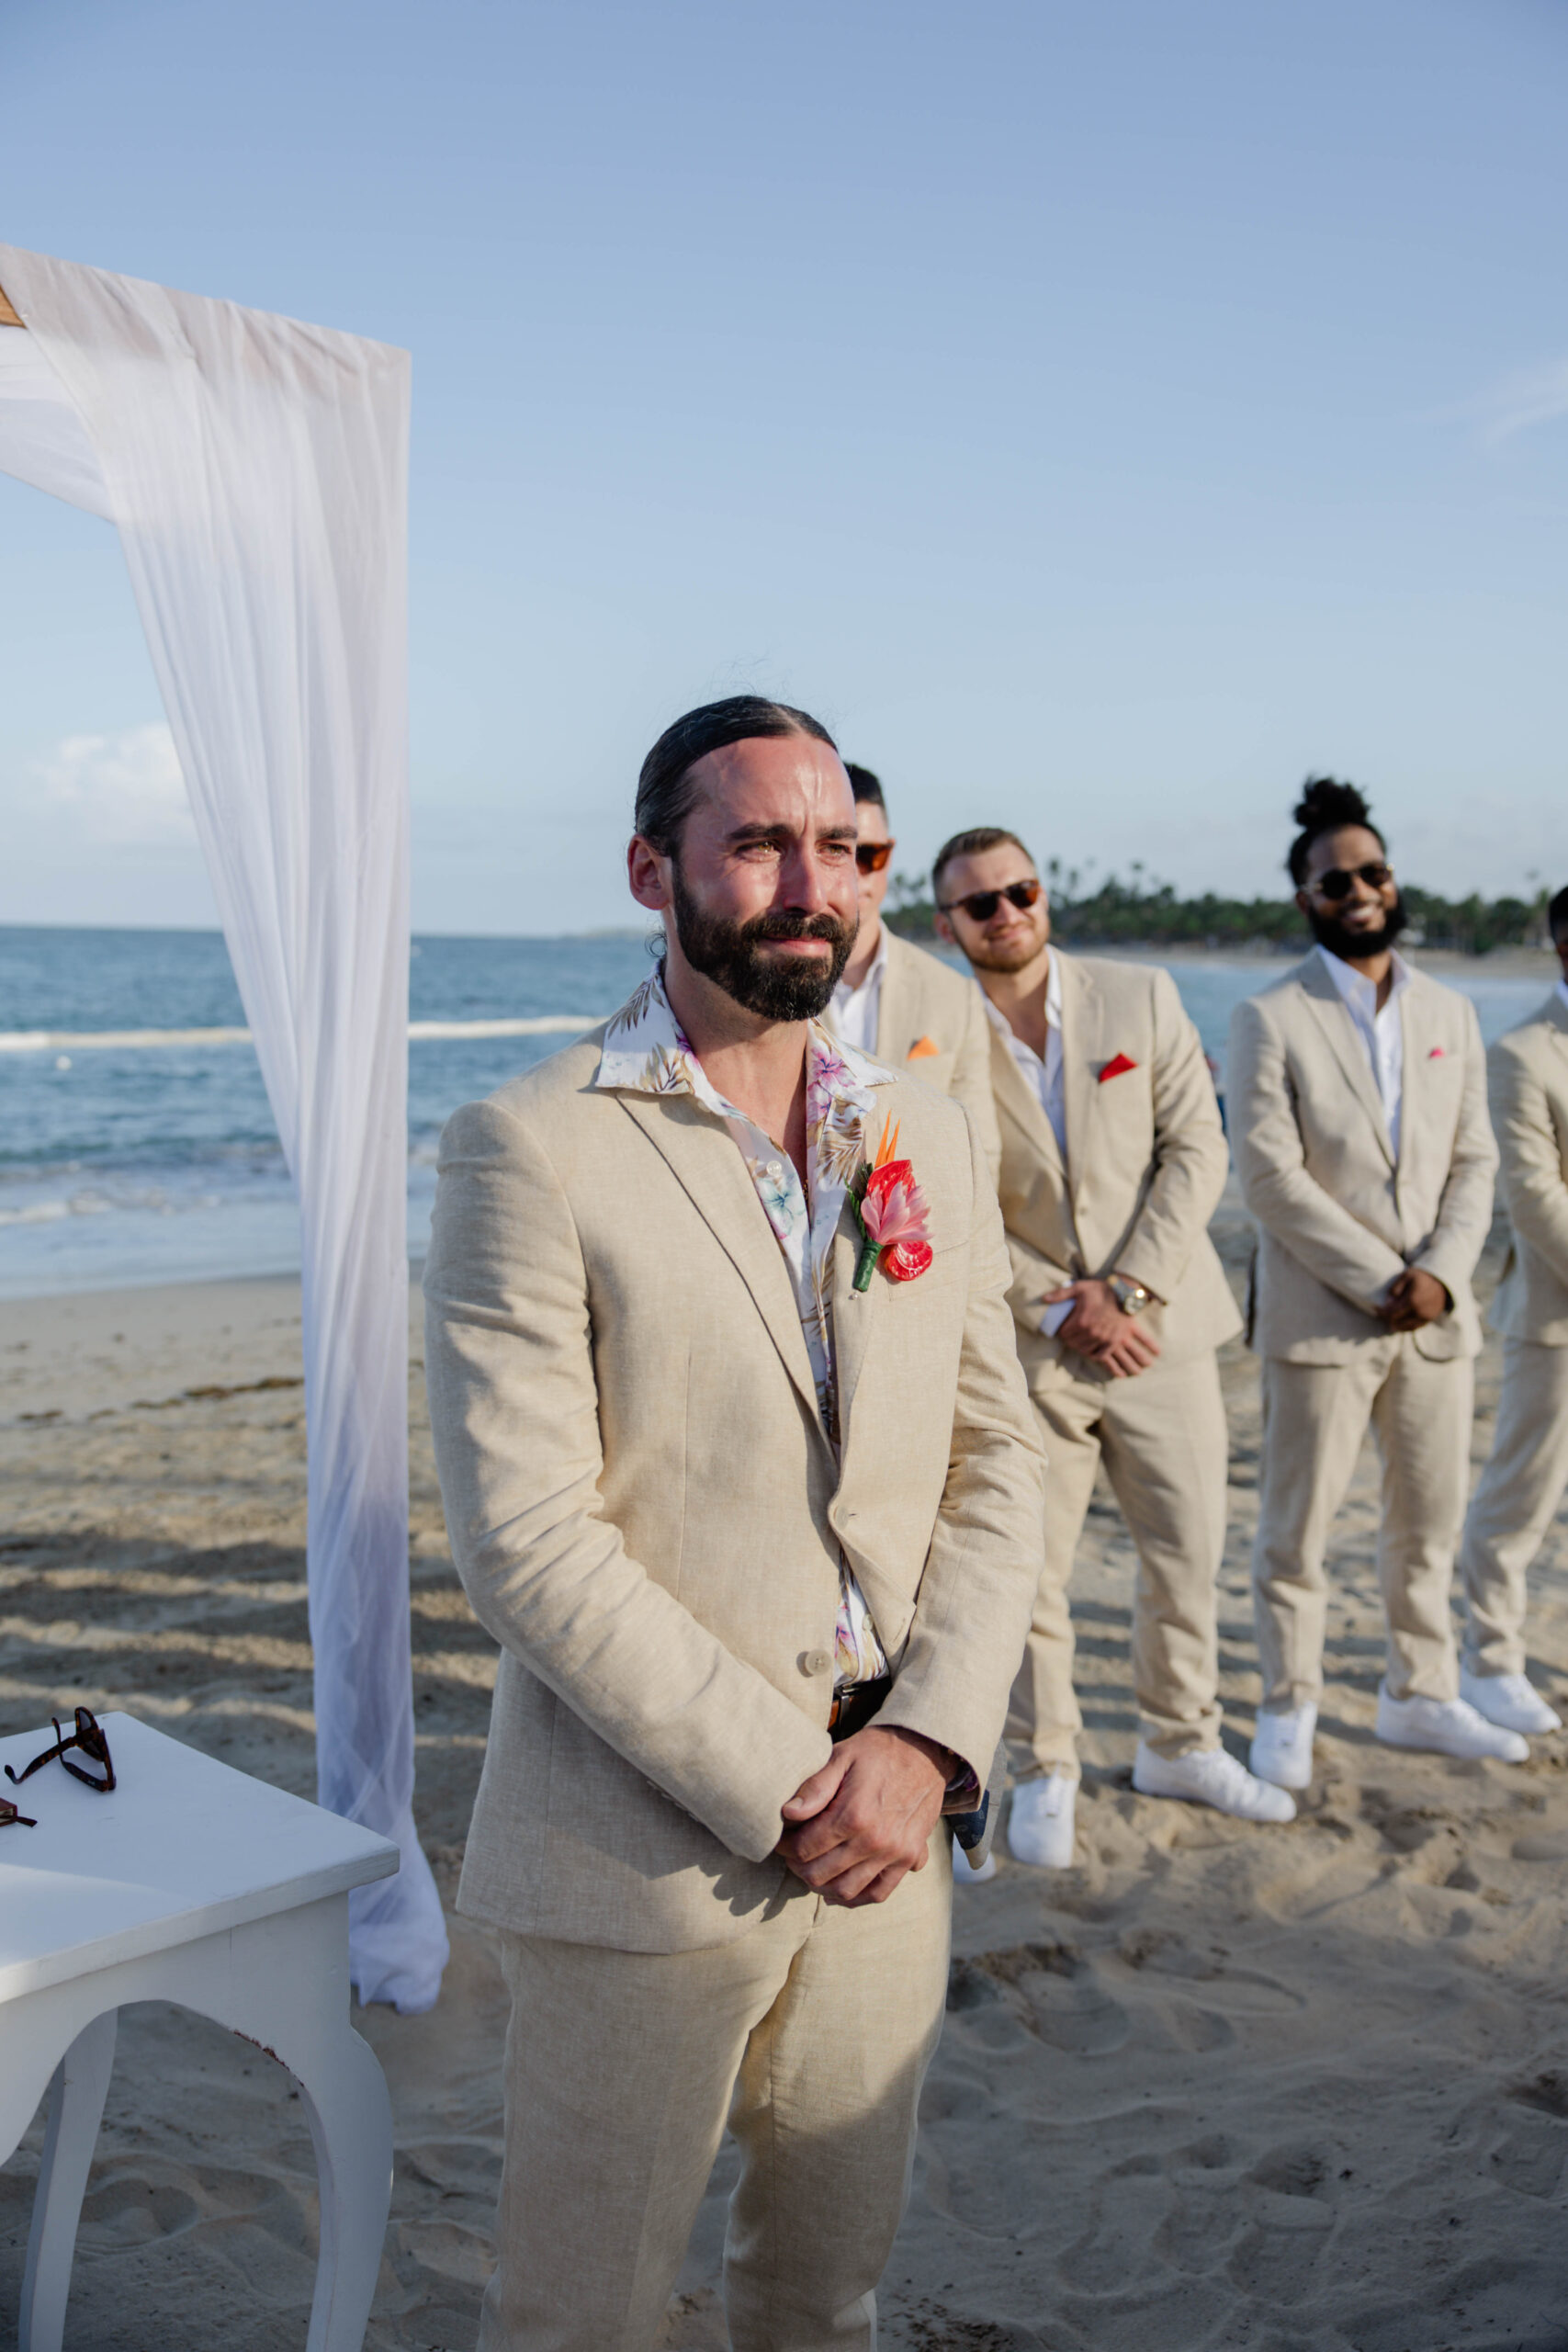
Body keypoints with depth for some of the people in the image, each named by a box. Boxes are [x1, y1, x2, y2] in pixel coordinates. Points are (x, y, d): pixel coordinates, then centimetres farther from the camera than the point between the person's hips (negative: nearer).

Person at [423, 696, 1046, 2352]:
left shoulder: (930, 1140, 6)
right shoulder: (528, 1149, -12)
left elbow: (997, 1460, 6)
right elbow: (522, 1536, -17)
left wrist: (925, 1743, -8)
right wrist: (781, 1792, -16)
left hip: (886, 1835, 5)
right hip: (643, 1853, -4)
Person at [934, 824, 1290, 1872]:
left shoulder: (1142, 997, 0)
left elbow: (1197, 1152, -3)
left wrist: (1129, 1288, -13)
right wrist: (1056, 1313, -14)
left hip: (1162, 1327, 2)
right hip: (1027, 1349, -2)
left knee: (1189, 1550, 12)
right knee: (1028, 1571, 4)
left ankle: (1182, 1745, 34)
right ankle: (1047, 1770, 25)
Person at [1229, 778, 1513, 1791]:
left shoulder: (1450, 1013, 11)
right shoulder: (1271, 1019, -4)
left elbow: (1475, 1163, 8)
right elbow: (1271, 1177, -12)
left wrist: (1440, 1271, -9)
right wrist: (1378, 1281, -15)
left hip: (1437, 1316, 5)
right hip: (1321, 1317, -4)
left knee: (1431, 1520, 13)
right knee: (1297, 1528, 3)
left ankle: (1420, 1695, 29)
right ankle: (1290, 1710, 18)